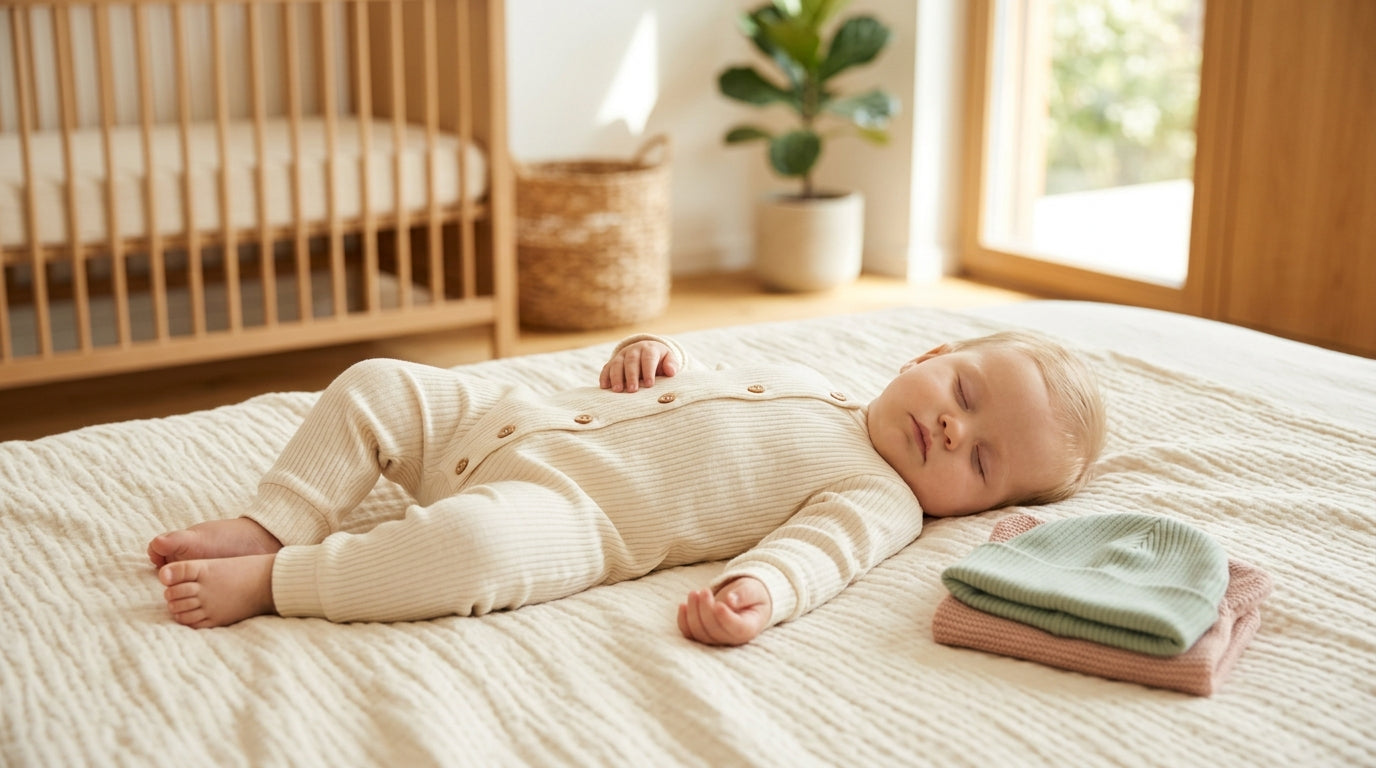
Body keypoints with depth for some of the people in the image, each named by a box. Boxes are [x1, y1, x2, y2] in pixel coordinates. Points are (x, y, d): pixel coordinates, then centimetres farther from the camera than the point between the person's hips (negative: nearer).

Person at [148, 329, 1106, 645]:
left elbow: (814, 548, -23)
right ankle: (272, 525, 7)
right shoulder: (804, 383, 18)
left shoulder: (880, 498, -3)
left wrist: (756, 590, -44)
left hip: (565, 517, -8)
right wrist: (651, 355, 7)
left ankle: (272, 581, -21)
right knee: (375, 386, 8)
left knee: (472, 545, -37)